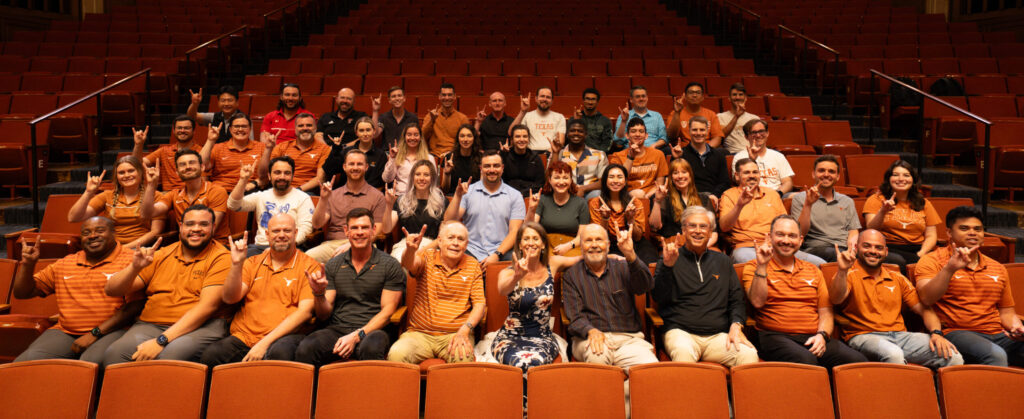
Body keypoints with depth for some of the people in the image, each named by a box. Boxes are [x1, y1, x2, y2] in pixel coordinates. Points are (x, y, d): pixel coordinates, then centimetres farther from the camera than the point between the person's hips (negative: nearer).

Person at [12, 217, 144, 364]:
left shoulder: (130, 260, 2)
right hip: (65, 332, 5)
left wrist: (95, 333, -13)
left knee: (92, 362, -36)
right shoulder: (64, 264, 20)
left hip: (109, 331, -5)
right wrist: (28, 264, 8)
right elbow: (21, 293, 26)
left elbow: (134, 306, -8)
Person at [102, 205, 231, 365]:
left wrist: (161, 340, -19)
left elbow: (207, 306, -12)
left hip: (201, 326, -4)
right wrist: (135, 267, -8)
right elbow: (111, 290, 14)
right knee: (113, 355, -26)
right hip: (150, 325, 4)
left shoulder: (221, 258, 1)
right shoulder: (162, 255, 15)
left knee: (168, 356, -36)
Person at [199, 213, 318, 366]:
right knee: (210, 354, -26)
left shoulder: (309, 266, 5)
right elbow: (229, 299, 9)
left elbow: (305, 311, -7)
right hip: (244, 335, 4)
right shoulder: (252, 263, 20)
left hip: (284, 336, -3)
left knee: (280, 353, -38)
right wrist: (236, 264, -6)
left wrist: (265, 342, -15)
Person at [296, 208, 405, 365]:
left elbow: (387, 311, -2)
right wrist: (319, 293, -9)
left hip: (372, 330, -3)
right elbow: (324, 315, 13)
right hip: (337, 329, 3)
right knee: (305, 349, -29)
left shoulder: (390, 265, 4)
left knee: (371, 349, -39)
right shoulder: (333, 265, 14)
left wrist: (357, 336, -15)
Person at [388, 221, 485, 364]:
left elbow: (480, 304, 4)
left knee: (463, 358, -33)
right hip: (419, 333, 0)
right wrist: (410, 250, -44)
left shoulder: (474, 266, 8)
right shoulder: (427, 257, 5)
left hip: (455, 334, 0)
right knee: (396, 355, -28)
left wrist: (464, 330, -14)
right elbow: (410, 264, -19)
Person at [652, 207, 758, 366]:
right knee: (684, 352, -37)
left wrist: (736, 325, 0)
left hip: (718, 335, 3)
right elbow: (658, 297, 0)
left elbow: (737, 299, 20)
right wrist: (667, 266, -14)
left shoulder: (723, 261, 22)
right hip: (680, 331, -3)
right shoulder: (670, 259, 11)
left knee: (749, 355, -26)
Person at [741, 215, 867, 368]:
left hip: (813, 337, 5)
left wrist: (822, 335, -2)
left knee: (858, 361, -23)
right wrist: (762, 266, -15)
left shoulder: (813, 270, 23)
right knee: (806, 360, -37)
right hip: (776, 337, -4)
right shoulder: (754, 267, 9)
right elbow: (757, 301, -7)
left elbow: (825, 311, 18)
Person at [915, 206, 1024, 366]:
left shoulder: (998, 269, 23)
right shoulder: (932, 261, 5)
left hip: (997, 335, 6)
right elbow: (926, 299, -12)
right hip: (957, 333, -5)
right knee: (996, 355, -35)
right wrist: (950, 269, -23)